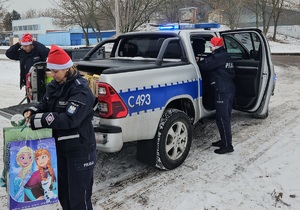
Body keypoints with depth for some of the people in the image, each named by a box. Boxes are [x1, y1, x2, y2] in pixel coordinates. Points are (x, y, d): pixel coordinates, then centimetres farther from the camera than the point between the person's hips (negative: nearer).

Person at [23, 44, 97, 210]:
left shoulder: (81, 90, -21)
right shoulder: (55, 85, 5)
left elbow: (69, 119, -30)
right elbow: (46, 104, 13)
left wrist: (38, 120, -28)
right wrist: (32, 111, -8)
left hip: (80, 150, -8)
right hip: (60, 146, 8)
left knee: (78, 195, 2)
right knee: (62, 190, 22)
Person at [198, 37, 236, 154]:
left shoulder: (218, 57, -12)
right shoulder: (225, 56, 18)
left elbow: (204, 66, -17)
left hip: (222, 91, -10)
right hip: (230, 89, 10)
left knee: (222, 117, -7)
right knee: (225, 116, 16)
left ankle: (227, 145, -4)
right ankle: (225, 141, 25)